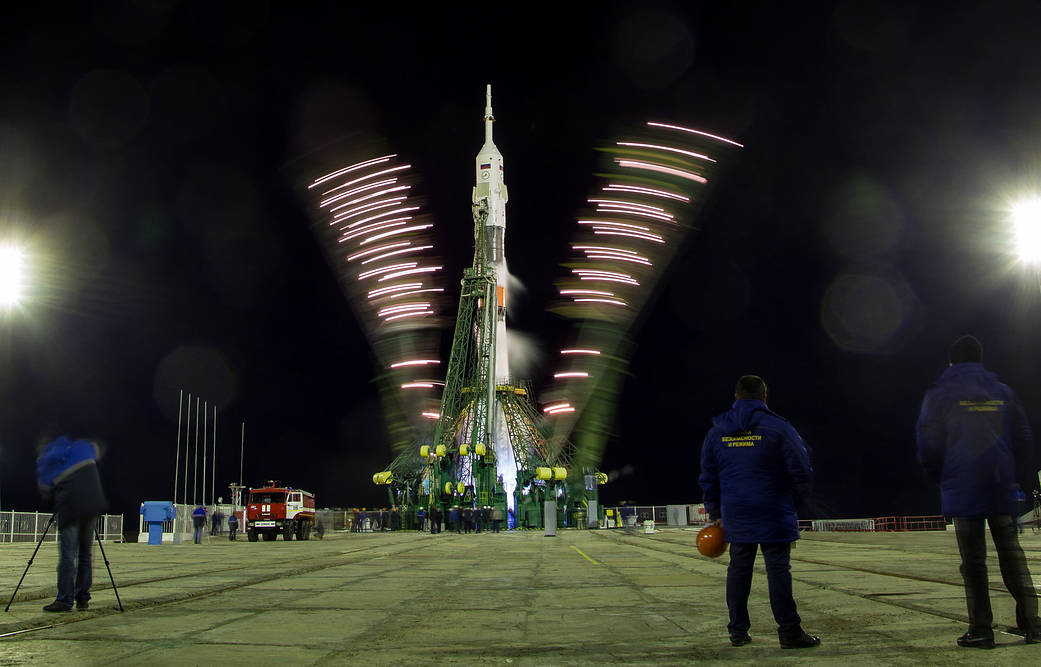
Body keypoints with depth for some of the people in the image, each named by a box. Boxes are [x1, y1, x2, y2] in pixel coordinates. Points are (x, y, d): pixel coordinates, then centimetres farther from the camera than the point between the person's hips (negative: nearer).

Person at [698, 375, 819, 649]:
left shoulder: (716, 432, 7)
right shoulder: (778, 428, -6)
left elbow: (708, 479, 11)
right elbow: (802, 471, -5)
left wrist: (715, 513, 19)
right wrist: (795, 496, 14)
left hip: (735, 516, 4)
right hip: (774, 516, -4)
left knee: (738, 569, 11)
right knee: (778, 570, -1)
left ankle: (738, 630, 16)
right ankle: (789, 631, 3)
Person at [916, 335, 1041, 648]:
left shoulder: (940, 393, -1)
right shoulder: (1003, 392, 11)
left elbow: (928, 443, -5)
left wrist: (939, 477, 10)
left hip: (963, 489, -3)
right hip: (1001, 487, 3)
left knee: (973, 560, 0)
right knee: (1011, 554, 11)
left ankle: (981, 629, 1)